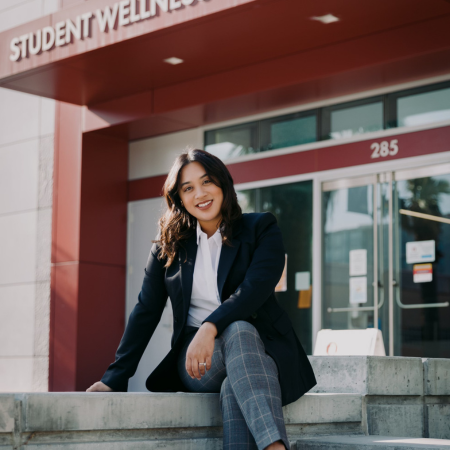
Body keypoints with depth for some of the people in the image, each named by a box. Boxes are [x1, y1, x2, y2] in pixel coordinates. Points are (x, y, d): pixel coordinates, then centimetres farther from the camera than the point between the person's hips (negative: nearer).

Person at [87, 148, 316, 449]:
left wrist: (211, 327, -30)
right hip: (195, 364, 1)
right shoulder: (168, 246, 13)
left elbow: (256, 287, -13)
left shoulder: (261, 229, 4)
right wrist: (116, 377, 1)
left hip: (261, 348, 0)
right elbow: (145, 312, 10)